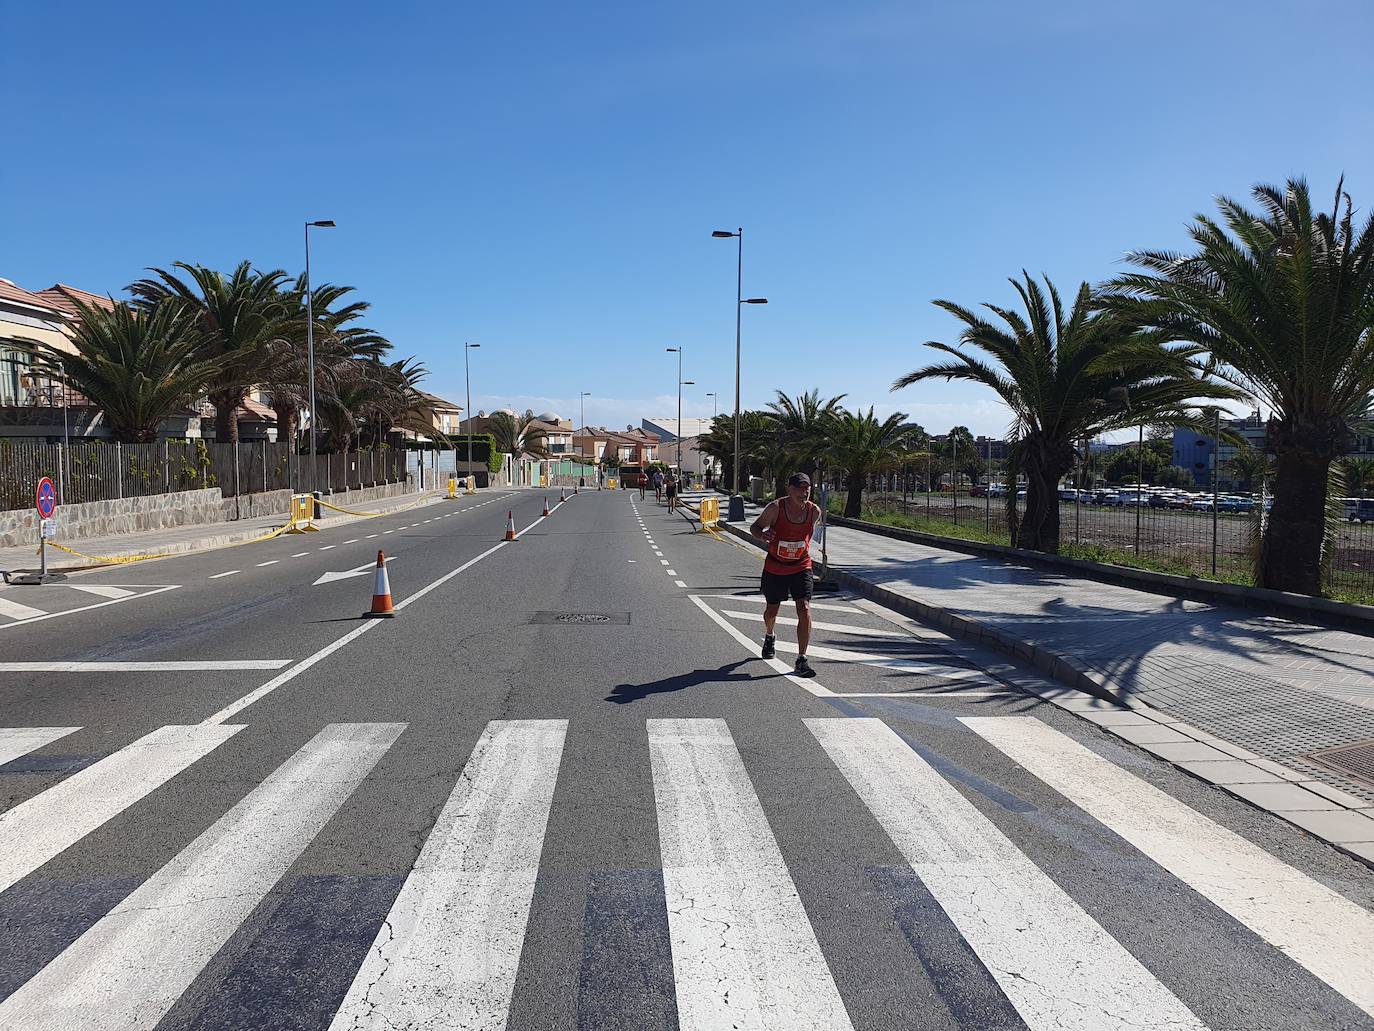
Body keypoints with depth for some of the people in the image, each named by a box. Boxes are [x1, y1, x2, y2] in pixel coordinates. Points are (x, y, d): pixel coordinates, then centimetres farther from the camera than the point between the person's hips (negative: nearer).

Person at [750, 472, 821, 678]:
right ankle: (769, 637, 50)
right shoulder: (776, 508, -18)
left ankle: (801, 659, -6)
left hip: (801, 567, 1)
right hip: (774, 568, 0)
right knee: (771, 611, 15)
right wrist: (762, 535, -29)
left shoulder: (815, 511, -10)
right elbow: (754, 527, -8)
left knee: (804, 610, -15)